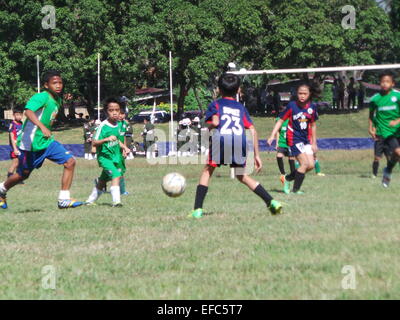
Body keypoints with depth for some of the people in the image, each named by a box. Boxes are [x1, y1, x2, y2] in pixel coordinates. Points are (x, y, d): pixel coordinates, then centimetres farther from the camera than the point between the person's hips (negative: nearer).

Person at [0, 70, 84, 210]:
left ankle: (64, 199, -7)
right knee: (23, 174, 9)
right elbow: (28, 111, -39)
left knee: (70, 162, -9)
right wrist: (42, 127, -50)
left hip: (47, 141, 7)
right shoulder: (42, 97, -20)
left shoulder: (57, 99, 7)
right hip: (31, 142, -7)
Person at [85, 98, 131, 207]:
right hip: (104, 156, -7)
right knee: (116, 175, -26)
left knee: (102, 181, 17)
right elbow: (94, 143, -20)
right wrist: (106, 139, -33)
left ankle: (90, 200, 32)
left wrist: (123, 147, 7)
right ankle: (116, 201, -29)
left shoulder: (118, 124, 5)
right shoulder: (103, 126, -17)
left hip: (115, 156, 7)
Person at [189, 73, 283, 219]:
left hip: (221, 140, -3)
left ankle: (197, 209, 6)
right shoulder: (241, 107, 27)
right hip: (240, 142, 3)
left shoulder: (215, 104, 17)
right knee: (242, 176, 19)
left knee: (207, 171, 15)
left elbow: (215, 122, -4)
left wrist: (209, 128, 19)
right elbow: (253, 130, 18)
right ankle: (271, 202, 9)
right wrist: (257, 155, 19)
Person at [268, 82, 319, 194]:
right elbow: (281, 120, -5)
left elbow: (313, 125, 11)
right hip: (294, 139, -5)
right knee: (305, 163, -15)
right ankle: (296, 189, -3)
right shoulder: (292, 105, -11)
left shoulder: (312, 107, 0)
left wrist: (314, 143, 14)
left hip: (306, 139, 6)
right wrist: (272, 135, -14)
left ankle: (288, 178, 18)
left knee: (311, 165, -1)